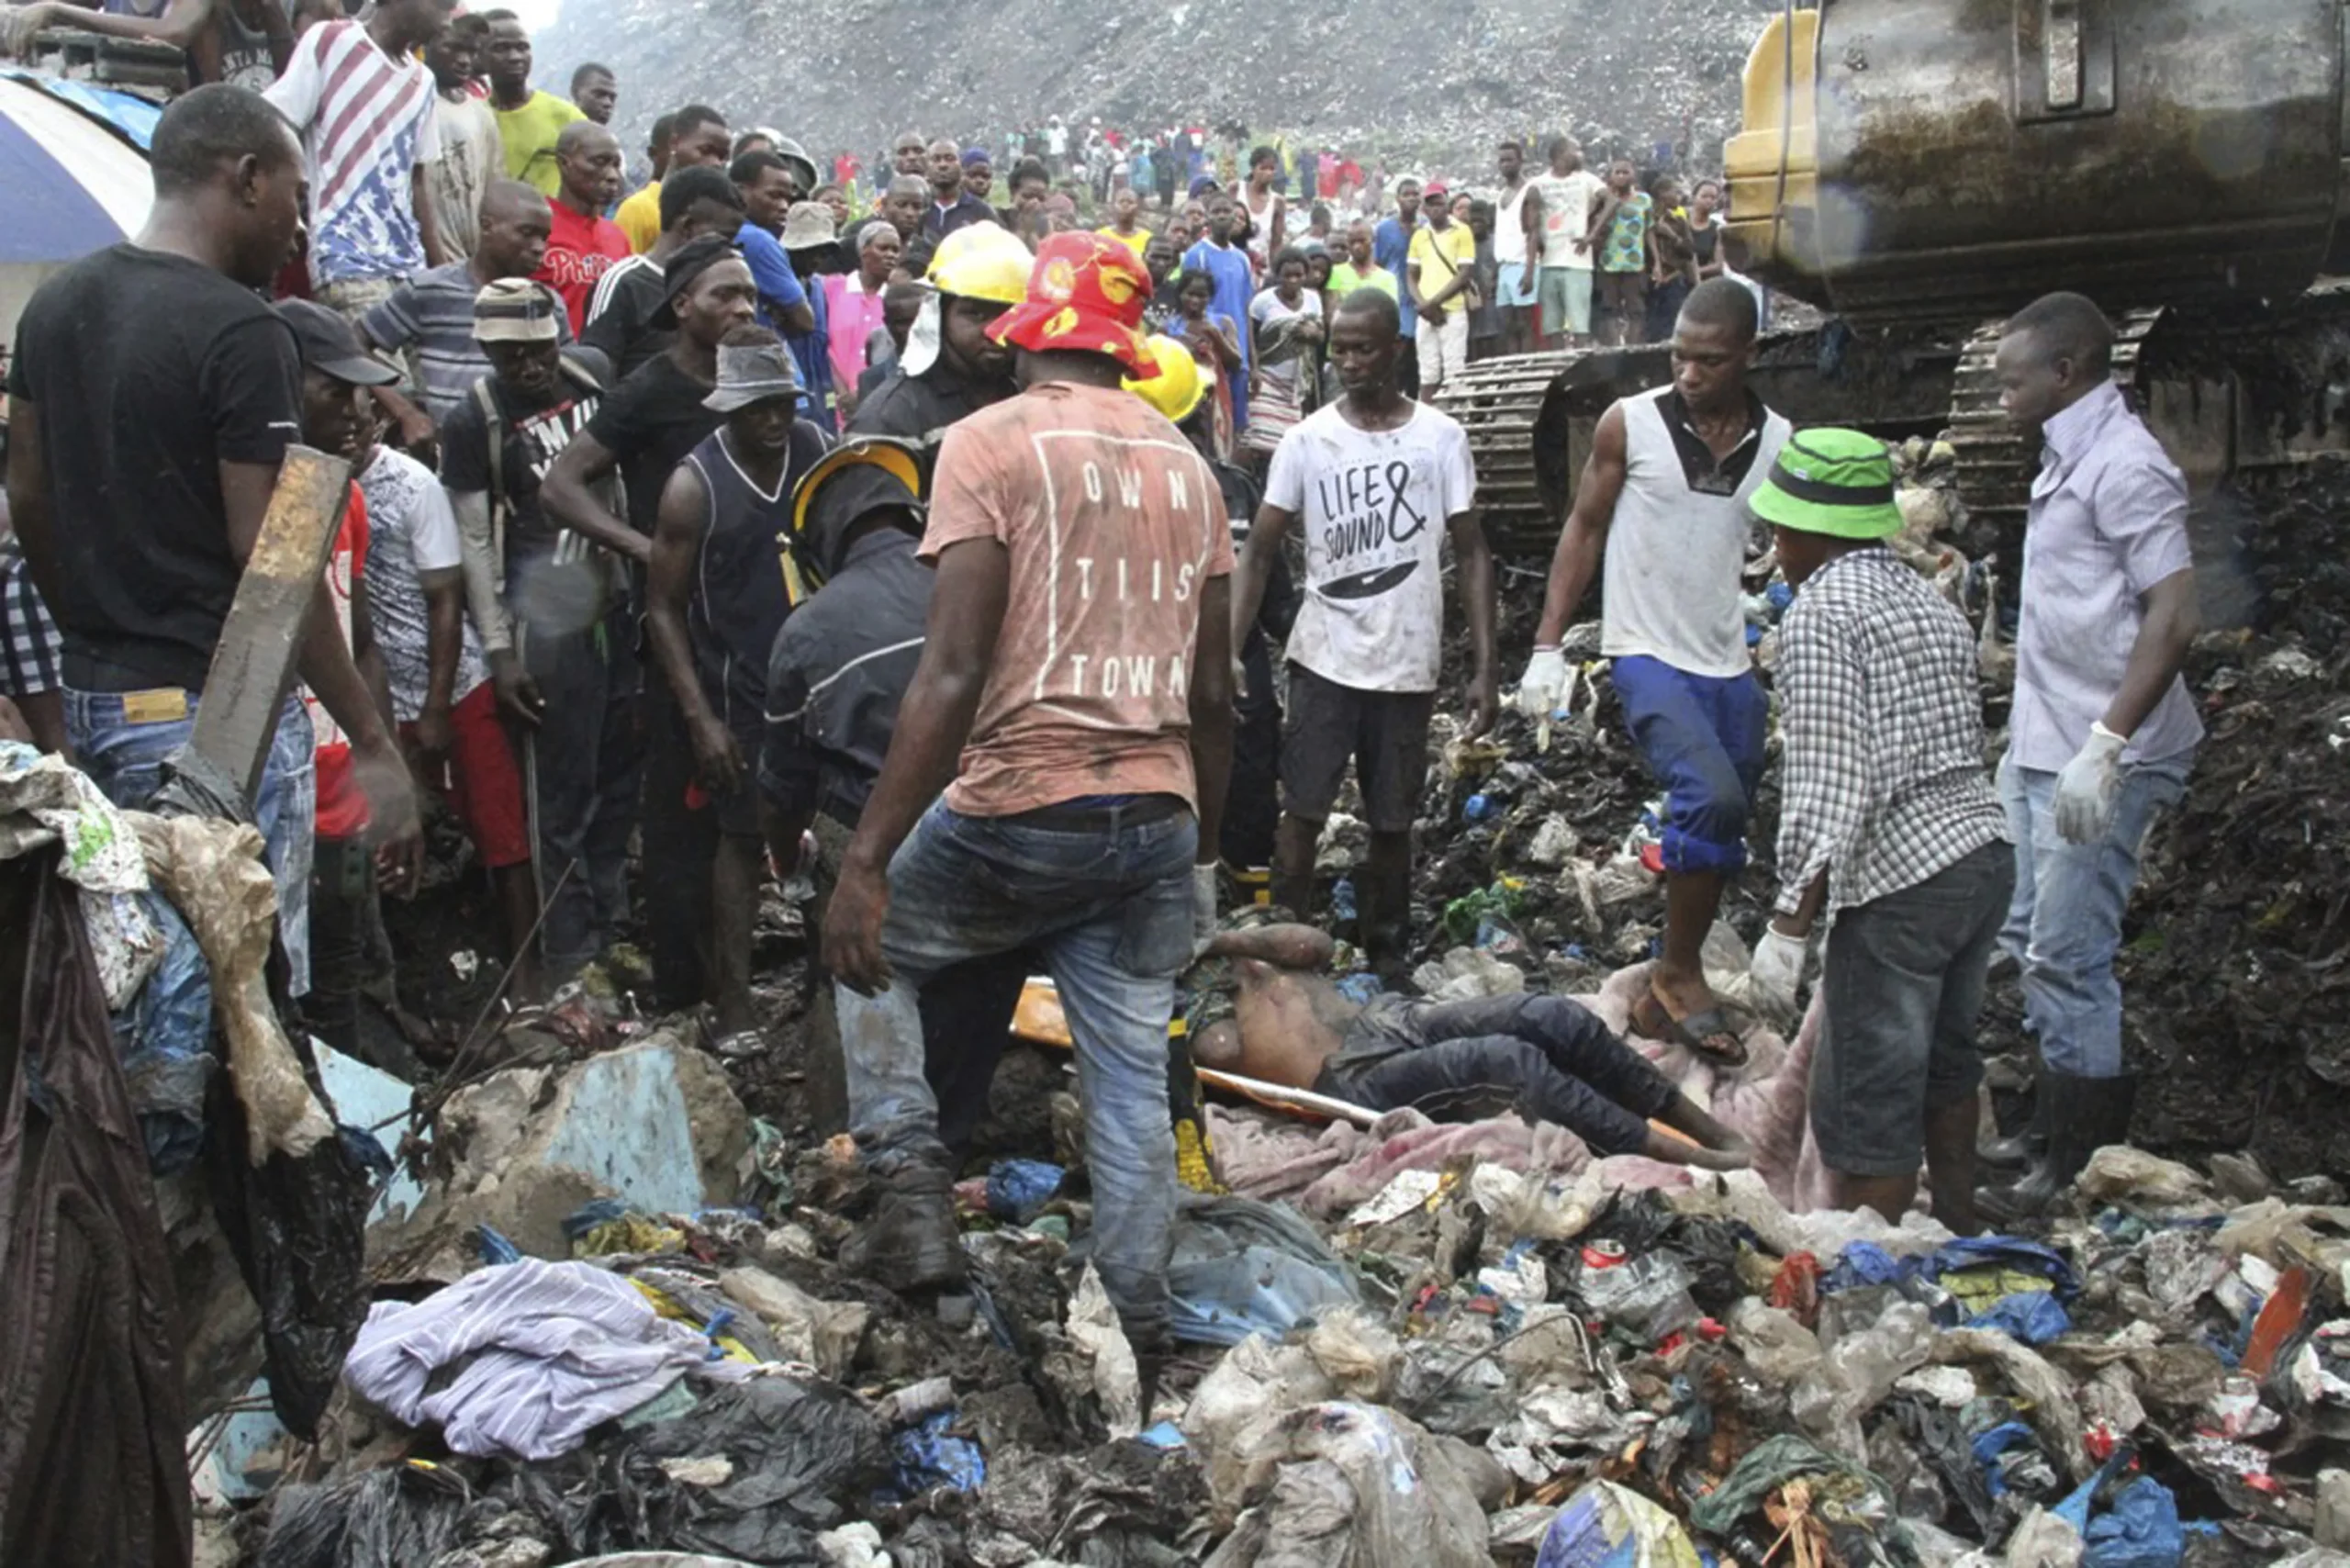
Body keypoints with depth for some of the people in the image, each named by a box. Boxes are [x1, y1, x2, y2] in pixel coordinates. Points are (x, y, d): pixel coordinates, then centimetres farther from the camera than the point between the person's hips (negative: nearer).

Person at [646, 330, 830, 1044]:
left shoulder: (819, 451, 0)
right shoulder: (695, 487, -11)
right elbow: (662, 609, -8)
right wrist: (700, 716, -13)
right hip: (743, 692, -4)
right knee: (740, 838, 1)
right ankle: (732, 1005, 7)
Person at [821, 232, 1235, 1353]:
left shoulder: (989, 443, -7)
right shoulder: (1185, 464, 11)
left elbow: (954, 676, -16)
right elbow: (1213, 689, 13)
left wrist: (866, 861, -14)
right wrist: (1203, 847, 24)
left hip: (1022, 810, -5)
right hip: (1156, 818, 5)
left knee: (868, 947, 21)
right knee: (1133, 1083, 13)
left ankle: (913, 1194, 10)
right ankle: (1135, 1341, 19)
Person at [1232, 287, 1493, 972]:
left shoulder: (1441, 437, -2)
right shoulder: (1306, 441, -2)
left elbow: (1471, 554, 1)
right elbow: (1259, 552, 0)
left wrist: (1484, 667, -5)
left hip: (1408, 664, 0)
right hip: (1322, 659, 0)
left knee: (1392, 824, 10)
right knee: (1302, 816, -1)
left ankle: (1387, 961, 24)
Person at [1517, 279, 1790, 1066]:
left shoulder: (1780, 442, 3)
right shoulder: (1630, 424, -4)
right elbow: (1584, 531, 3)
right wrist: (1547, 647, -2)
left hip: (1732, 666, 4)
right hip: (1649, 653, -4)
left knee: (1716, 836, 9)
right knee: (1712, 797, -24)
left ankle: (1669, 996, 25)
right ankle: (1680, 972, -6)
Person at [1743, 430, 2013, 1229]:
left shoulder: (1821, 611, -11)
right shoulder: (1928, 599, 15)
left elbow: (1829, 787, -18)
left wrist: (1789, 924, -17)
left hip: (1903, 877, -9)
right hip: (1986, 852, 9)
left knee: (1866, 1107, -1)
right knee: (1943, 1059, 27)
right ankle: (1958, 1233, 43)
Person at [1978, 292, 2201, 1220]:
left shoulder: (2125, 466, -15)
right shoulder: (2066, 461, 16)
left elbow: (2173, 617, -23)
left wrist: (2104, 745, -27)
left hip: (2100, 765, -10)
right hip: (2044, 754, 10)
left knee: (2067, 959, -5)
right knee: (2028, 939, 15)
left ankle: (2078, 1168, 6)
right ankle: (2063, 1124, 27)